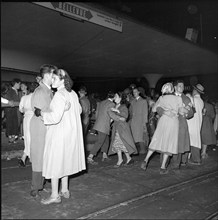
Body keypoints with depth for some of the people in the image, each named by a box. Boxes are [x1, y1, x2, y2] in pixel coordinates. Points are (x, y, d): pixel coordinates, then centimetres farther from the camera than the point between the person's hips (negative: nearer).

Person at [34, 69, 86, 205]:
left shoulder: (59, 95, -19)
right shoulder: (73, 94, 6)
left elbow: (55, 117, -26)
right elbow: (79, 110, 19)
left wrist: (41, 113, -13)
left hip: (59, 133, -9)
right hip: (71, 132, 9)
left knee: (55, 162, 2)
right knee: (65, 160, 17)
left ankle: (55, 195, 11)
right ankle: (65, 191, 27)